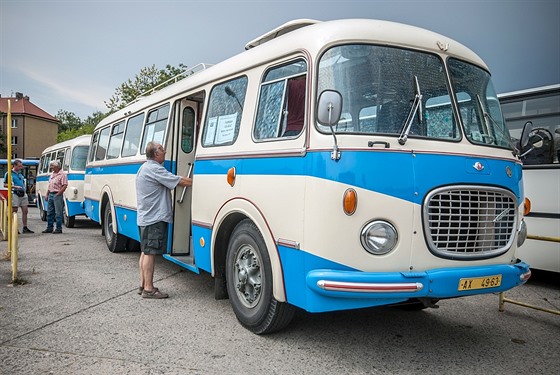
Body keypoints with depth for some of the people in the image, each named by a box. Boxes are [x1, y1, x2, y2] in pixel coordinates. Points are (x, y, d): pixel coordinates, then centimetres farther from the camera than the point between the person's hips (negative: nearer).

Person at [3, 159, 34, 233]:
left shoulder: (20, 173, 17)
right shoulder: (9, 173, -3)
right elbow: (5, 185, -7)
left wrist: (24, 188, 12)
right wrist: (15, 186, -18)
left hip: (23, 194, 6)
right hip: (15, 194, -6)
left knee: (25, 211, 4)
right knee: (14, 212, 1)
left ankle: (25, 228, 10)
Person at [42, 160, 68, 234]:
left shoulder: (62, 174, -10)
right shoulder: (52, 174, 17)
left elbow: (65, 186, -17)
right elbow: (49, 185, 22)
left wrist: (58, 194, -19)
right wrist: (47, 194, 15)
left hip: (57, 195, -9)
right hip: (50, 194, 9)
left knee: (58, 213, -4)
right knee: (49, 212, 12)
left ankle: (59, 229, 1)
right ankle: (49, 228, 20)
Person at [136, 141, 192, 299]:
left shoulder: (143, 168, 18)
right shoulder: (154, 169, -16)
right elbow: (181, 181, -19)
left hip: (144, 217, 11)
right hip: (154, 218, -11)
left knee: (145, 252, 13)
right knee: (150, 253, -8)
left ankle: (143, 285, 20)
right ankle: (149, 289, -4)